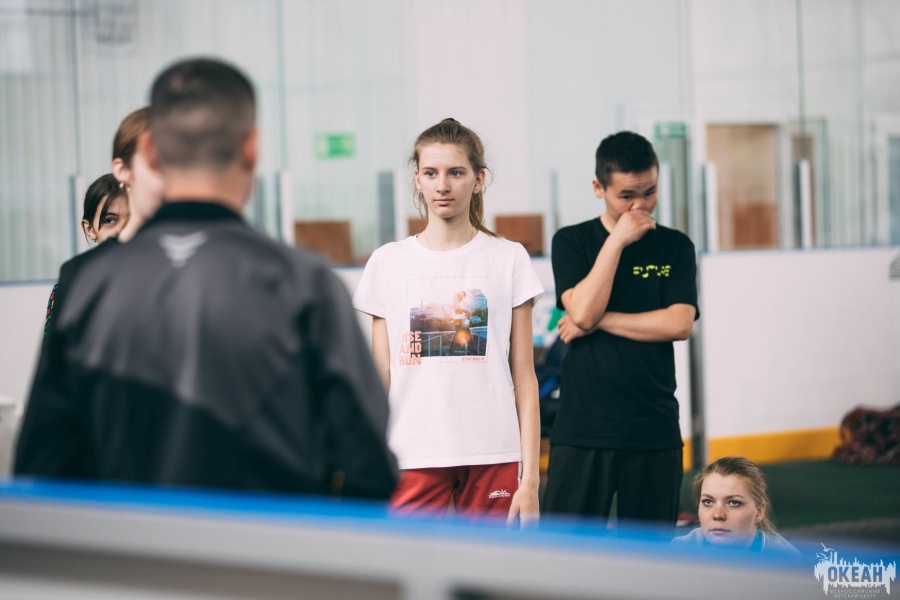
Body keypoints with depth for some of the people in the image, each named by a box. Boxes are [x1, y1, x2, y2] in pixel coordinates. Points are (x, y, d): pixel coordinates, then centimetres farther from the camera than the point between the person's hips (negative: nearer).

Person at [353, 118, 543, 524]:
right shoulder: (388, 262, 7)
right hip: (413, 458, 1)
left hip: (492, 459, 0)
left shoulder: (508, 259, 5)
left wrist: (529, 477, -2)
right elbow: (380, 380, 8)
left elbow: (524, 378, 4)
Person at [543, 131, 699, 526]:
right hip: (582, 430, -1)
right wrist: (617, 240, -10)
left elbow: (679, 324, -6)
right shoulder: (572, 242, 5)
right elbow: (582, 311, -11)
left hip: (655, 430, 1)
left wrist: (600, 321, -8)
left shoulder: (675, 247, 8)